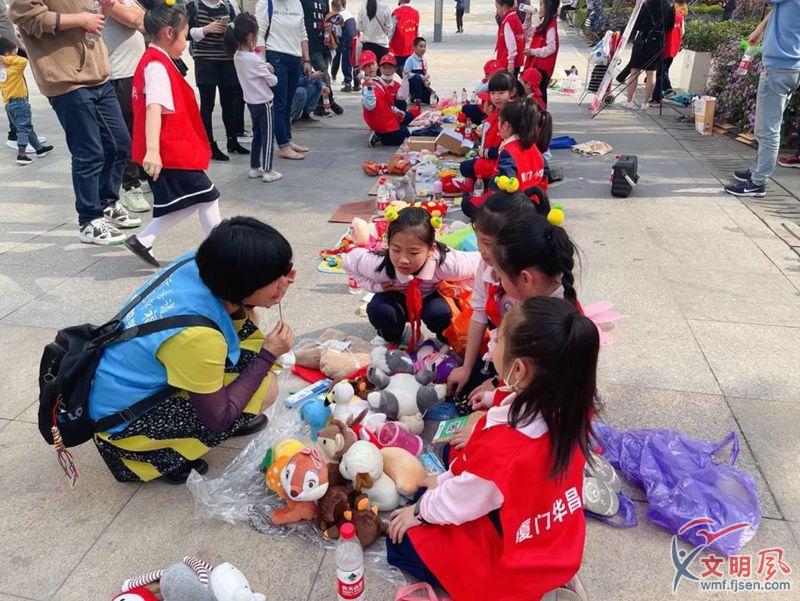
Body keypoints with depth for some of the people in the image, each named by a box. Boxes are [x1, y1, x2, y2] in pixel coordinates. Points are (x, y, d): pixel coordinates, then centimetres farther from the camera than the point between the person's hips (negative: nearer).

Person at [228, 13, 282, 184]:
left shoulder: (237, 56, 2)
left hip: (251, 101, 8)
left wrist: (265, 67, 0)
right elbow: (272, 81, -14)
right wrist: (271, 74, 6)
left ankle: (254, 167, 23)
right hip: (263, 102, -8)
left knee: (257, 134, 18)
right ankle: (268, 171, 2)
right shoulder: (254, 59, -22)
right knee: (268, 136, 0)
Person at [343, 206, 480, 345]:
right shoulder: (379, 265, -35)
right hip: (398, 299, 1)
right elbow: (348, 261, -14)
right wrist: (375, 285, -22)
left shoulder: (447, 264, -39)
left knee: (440, 313, -33)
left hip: (432, 297, 0)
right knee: (378, 311, -30)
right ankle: (390, 339, 4)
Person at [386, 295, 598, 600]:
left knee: (401, 541, 8)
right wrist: (447, 480, 6)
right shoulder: (570, 407, -18)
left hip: (516, 569, -7)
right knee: (457, 454, 21)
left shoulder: (501, 447, -39)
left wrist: (420, 509, 3)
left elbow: (458, 504, -17)